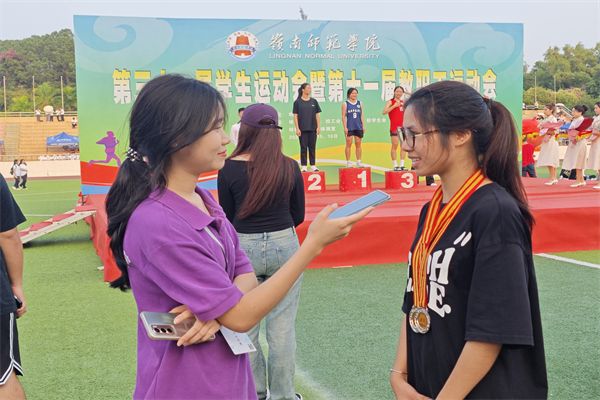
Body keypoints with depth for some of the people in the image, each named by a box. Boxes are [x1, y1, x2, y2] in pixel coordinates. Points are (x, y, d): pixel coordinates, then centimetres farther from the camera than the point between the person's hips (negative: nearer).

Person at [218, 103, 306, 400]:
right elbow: (298, 215, 6)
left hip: (243, 248, -1)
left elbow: (227, 216, -1)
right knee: (282, 326, 8)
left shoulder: (230, 168, -8)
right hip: (284, 246, 1)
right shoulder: (289, 167, -3)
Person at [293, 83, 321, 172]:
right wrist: (297, 128, -8)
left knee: (312, 147, 6)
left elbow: (317, 115, 8)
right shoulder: (297, 102, -1)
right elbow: (295, 116, -2)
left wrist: (318, 127, 1)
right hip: (302, 129, -2)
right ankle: (303, 166, 6)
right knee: (303, 147, 2)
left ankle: (313, 165, 12)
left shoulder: (314, 101, 7)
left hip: (313, 128, 2)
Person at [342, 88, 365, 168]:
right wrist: (345, 127, -9)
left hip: (358, 127, 3)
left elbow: (362, 115, 12)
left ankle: (359, 161, 10)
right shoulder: (345, 104, 2)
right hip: (349, 127, -3)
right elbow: (343, 116, -2)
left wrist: (363, 126, 5)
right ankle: (348, 162, 2)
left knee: (358, 144, 5)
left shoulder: (360, 103, 11)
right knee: (348, 144, -3)